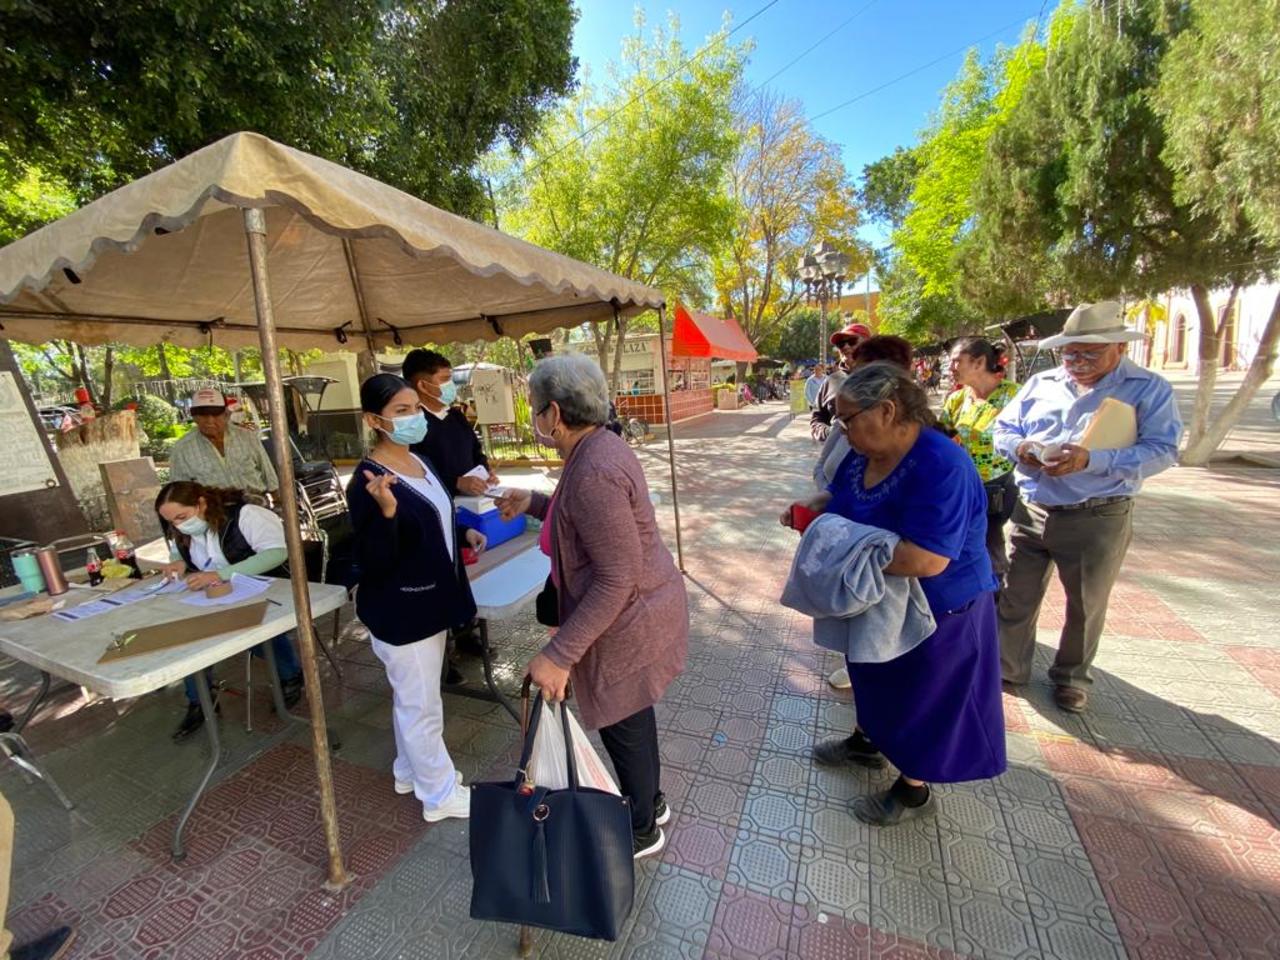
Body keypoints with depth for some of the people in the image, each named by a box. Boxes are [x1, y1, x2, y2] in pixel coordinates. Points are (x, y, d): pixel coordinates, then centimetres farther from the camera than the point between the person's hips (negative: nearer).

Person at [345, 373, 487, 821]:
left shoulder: (420, 462, 4)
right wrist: (385, 510, -38)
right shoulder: (367, 483, -23)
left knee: (412, 697, 25)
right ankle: (440, 794, 30)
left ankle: (410, 770, 47)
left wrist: (464, 533, 4)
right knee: (421, 705, 9)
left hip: (430, 601, 9)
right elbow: (374, 563, -24)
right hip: (400, 611, -9)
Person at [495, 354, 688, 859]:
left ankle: (641, 831, 43)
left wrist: (560, 654, -27)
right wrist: (535, 503, 11)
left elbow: (617, 579, -30)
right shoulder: (600, 446, 1)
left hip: (627, 623, -9)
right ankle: (650, 802, 53)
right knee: (634, 715, 27)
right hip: (647, 608, 9)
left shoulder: (592, 472, -30)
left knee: (623, 727, 15)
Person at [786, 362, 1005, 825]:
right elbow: (838, 496, 11)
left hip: (934, 610, -8)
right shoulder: (865, 454, -6)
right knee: (874, 674, 26)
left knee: (920, 695, 13)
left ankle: (913, 789, 38)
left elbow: (925, 559, -39)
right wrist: (809, 509, -10)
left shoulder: (941, 467, -33)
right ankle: (867, 741, 51)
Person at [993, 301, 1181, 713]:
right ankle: (1008, 668, 30)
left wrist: (1092, 459, -27)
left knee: (1086, 606, 15)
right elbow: (1002, 429, 8)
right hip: (1031, 511, 3)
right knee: (1016, 597, 11)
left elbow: (1162, 450, -12)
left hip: (1098, 519, -2)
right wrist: (1020, 447, -15)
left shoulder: (1149, 389, -2)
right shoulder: (1040, 383, 8)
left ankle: (1071, 676, 37)